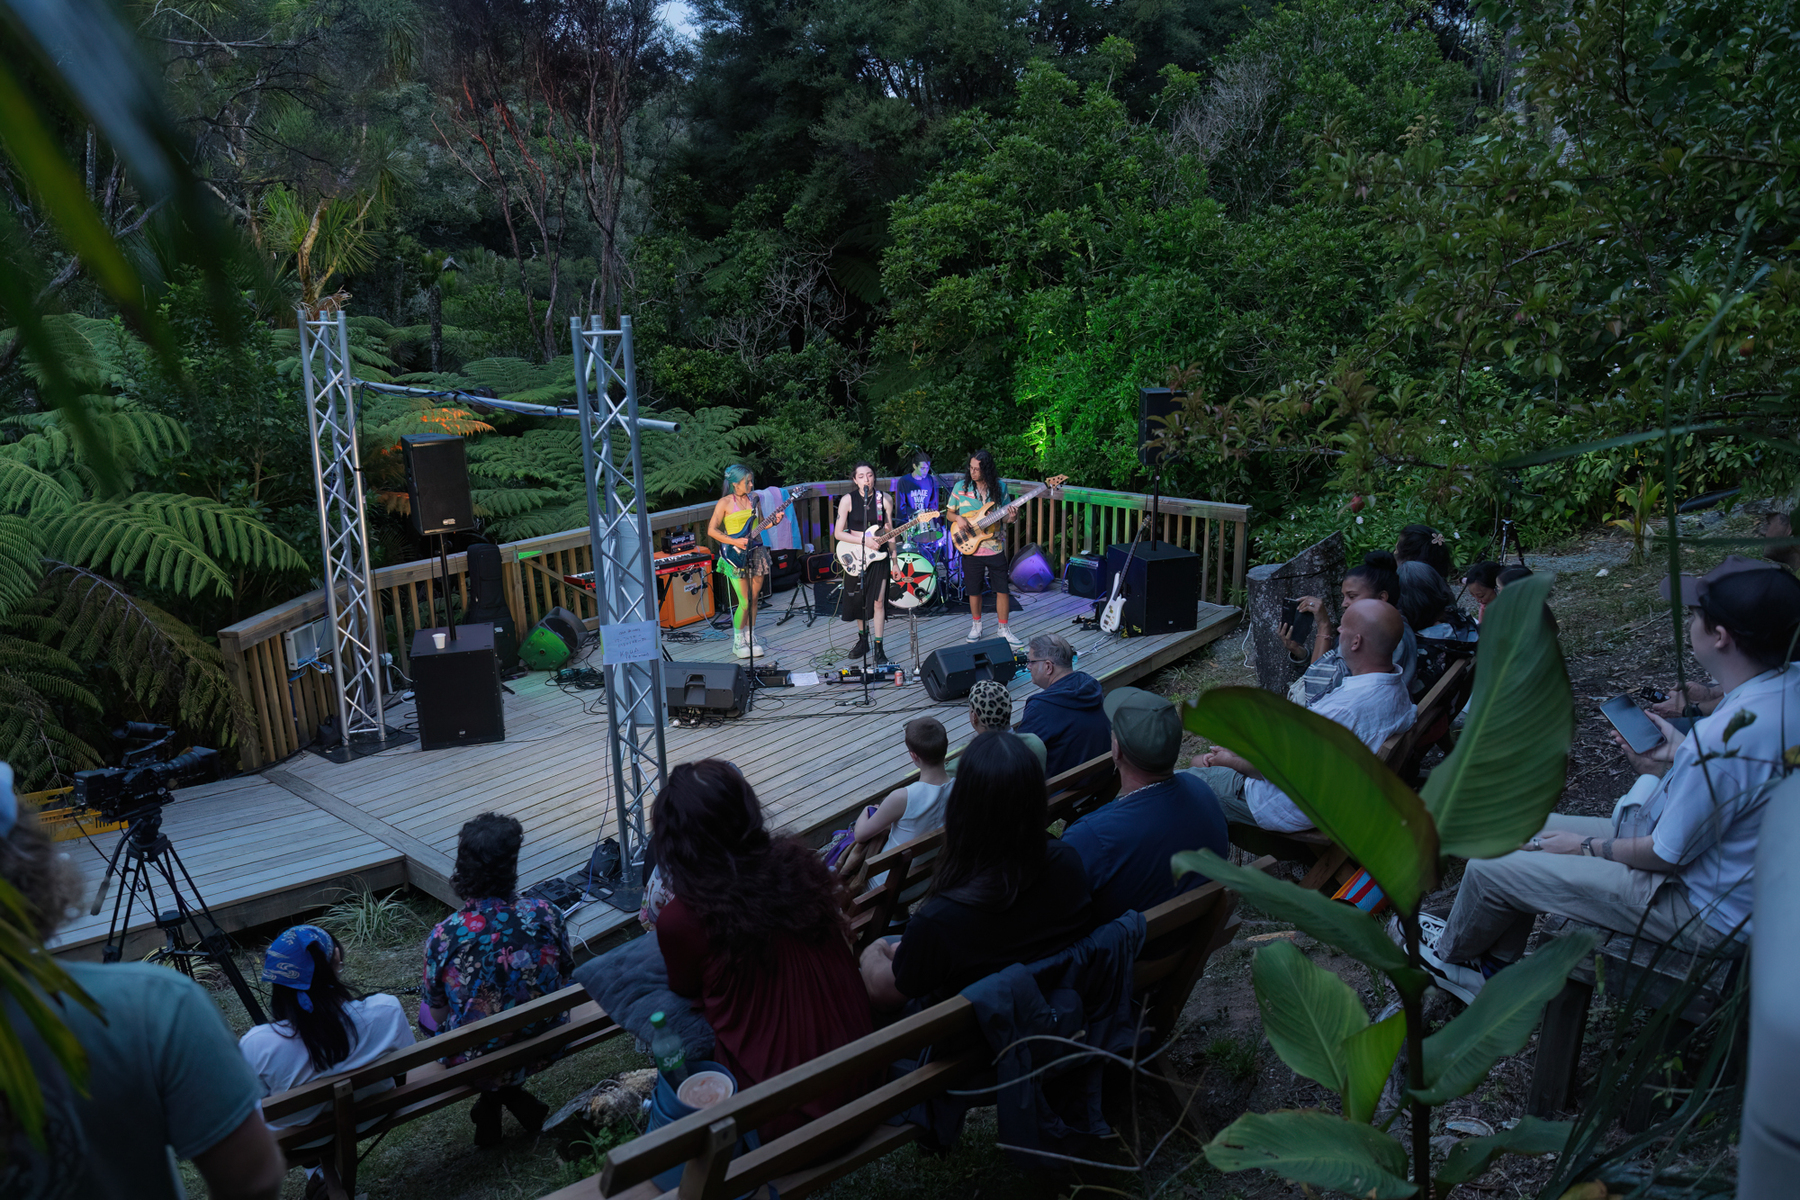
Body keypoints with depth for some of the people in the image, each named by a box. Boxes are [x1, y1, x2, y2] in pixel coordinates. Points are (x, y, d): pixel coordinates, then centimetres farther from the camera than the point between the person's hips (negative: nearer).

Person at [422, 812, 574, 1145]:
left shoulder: (444, 937, -24)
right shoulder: (545, 915, -19)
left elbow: (438, 1014, -9)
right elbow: (565, 979, -3)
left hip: (477, 1062, -1)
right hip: (546, 1046, 2)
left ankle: (493, 1104, 26)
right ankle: (509, 1096, 26)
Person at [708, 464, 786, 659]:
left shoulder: (753, 500, 11)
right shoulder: (725, 503, -6)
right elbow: (712, 530, -8)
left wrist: (773, 521, 0)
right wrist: (735, 542, -18)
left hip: (756, 553, 5)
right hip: (736, 556, -5)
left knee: (754, 600, 8)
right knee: (745, 602, -8)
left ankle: (750, 639, 20)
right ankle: (738, 643, 9)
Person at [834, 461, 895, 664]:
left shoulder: (884, 499, -3)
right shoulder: (848, 500, -7)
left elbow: (890, 531, 3)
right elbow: (838, 533, -9)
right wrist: (865, 541, -18)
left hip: (878, 556, -1)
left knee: (877, 602, -4)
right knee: (858, 601, 12)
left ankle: (878, 648, 4)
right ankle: (862, 639, 32)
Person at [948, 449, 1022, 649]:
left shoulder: (1000, 486, -1)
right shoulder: (961, 487, -4)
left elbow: (1003, 516, 6)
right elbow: (949, 512, 6)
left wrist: (1011, 518, -17)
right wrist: (958, 518, -16)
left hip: (995, 548, 0)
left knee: (1002, 588, 2)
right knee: (974, 590, 10)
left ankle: (1004, 629, 16)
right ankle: (976, 625, 31)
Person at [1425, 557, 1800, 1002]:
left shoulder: (1726, 737, -36)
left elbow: (1666, 853, -24)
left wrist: (1586, 846, -8)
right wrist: (1680, 756, 6)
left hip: (1704, 909, -9)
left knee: (1489, 869, -1)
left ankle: (1450, 952, 32)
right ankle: (1490, 968, 31)